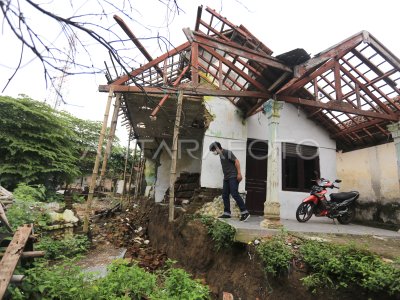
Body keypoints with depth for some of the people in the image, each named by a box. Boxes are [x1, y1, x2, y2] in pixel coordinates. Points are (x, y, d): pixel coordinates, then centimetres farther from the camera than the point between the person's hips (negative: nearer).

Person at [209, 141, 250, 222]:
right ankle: (227, 213, 12)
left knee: (234, 194, -15)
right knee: (225, 195, 5)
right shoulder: (221, 155, 17)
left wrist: (239, 173, -20)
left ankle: (245, 213, -10)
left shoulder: (227, 153, -9)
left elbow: (236, 161, -14)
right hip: (226, 178, 9)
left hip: (233, 177, -9)